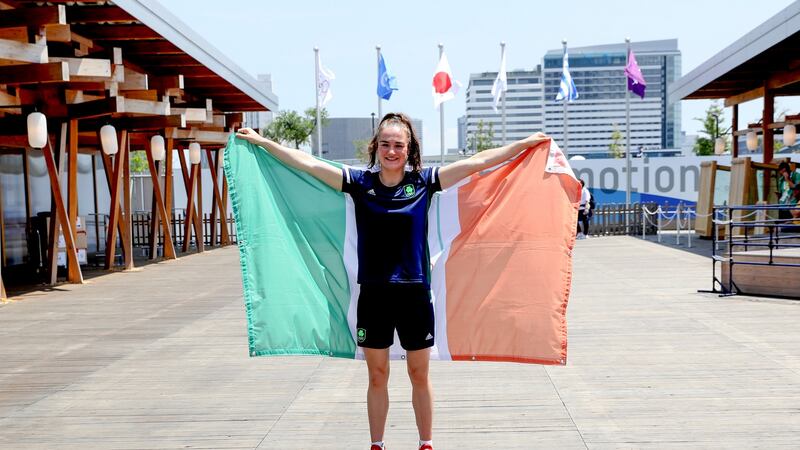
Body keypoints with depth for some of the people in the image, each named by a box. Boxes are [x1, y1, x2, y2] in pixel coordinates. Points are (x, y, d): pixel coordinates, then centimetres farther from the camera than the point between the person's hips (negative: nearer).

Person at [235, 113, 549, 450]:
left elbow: (479, 161, -4)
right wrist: (262, 141, -2)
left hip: (414, 293, 0)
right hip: (373, 294, 1)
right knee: (377, 376, 13)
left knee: (419, 375, 12)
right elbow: (307, 163, -1)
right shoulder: (360, 182, 0)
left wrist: (528, 143, -4)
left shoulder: (424, 181, -2)